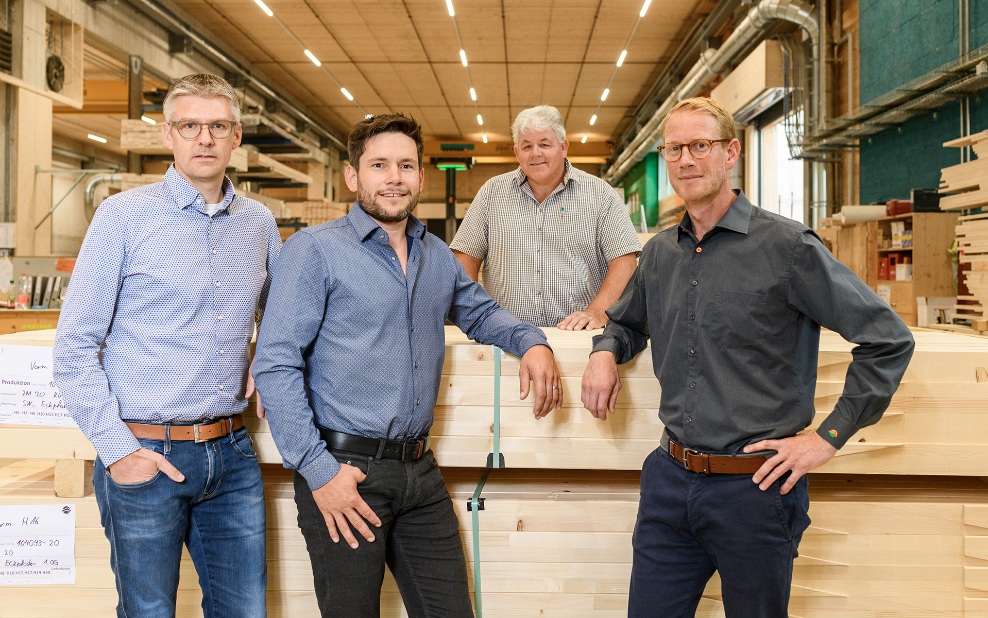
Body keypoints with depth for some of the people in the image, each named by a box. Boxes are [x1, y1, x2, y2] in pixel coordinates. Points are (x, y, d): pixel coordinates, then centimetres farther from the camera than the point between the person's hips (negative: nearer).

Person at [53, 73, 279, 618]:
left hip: (231, 452, 4)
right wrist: (117, 449, -11)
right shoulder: (124, 215, -5)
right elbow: (74, 349, -6)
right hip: (146, 456, -4)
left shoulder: (259, 223, 7)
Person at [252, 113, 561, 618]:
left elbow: (479, 311, 27)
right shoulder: (314, 250, -8)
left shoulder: (437, 255, 11)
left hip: (420, 471, 6)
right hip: (344, 472, -5)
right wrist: (317, 470, -17)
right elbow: (276, 364, -13)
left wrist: (530, 341, 6)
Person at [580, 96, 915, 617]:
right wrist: (605, 351, 3)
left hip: (755, 485, -4)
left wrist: (828, 437, -10)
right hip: (669, 478, 4)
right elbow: (627, 322, 26)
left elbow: (889, 340, -8)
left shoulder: (785, 244, -10)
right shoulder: (659, 252, 7)